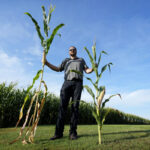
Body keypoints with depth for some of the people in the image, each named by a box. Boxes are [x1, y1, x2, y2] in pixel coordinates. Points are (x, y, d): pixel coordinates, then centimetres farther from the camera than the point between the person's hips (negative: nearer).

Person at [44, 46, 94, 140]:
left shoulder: (81, 60, 27)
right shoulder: (66, 61, 30)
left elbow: (87, 71, 14)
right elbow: (58, 69, 19)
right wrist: (47, 63, 8)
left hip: (77, 84, -1)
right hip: (67, 83, 1)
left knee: (75, 107, -10)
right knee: (63, 106, -11)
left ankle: (73, 132, -8)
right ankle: (59, 132, -11)